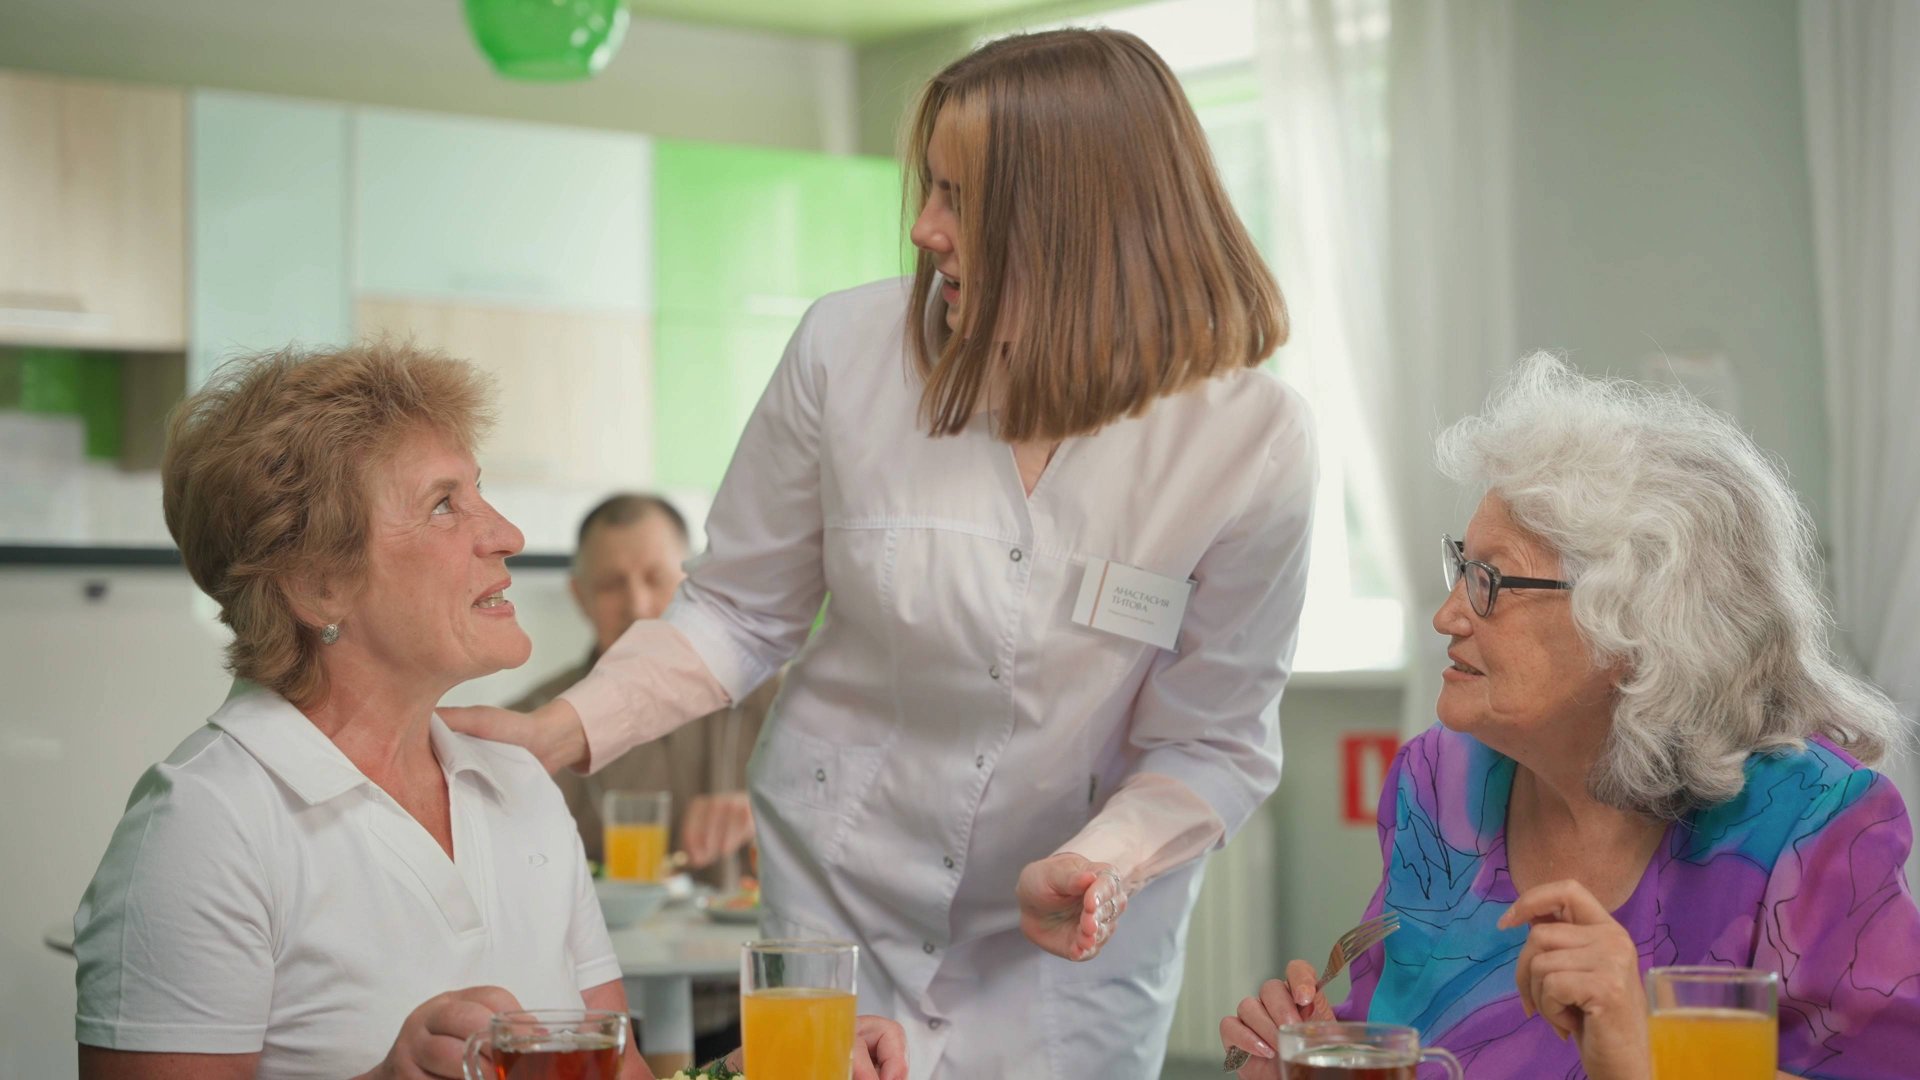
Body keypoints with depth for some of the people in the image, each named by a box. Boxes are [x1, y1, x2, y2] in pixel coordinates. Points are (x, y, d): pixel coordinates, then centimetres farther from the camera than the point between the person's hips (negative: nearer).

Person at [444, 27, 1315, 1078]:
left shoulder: (1252, 440, -19)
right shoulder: (849, 347, -16)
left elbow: (1211, 742, -9)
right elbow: (738, 612, -5)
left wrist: (1102, 862, -26)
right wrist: (567, 728, -17)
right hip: (844, 881, 1)